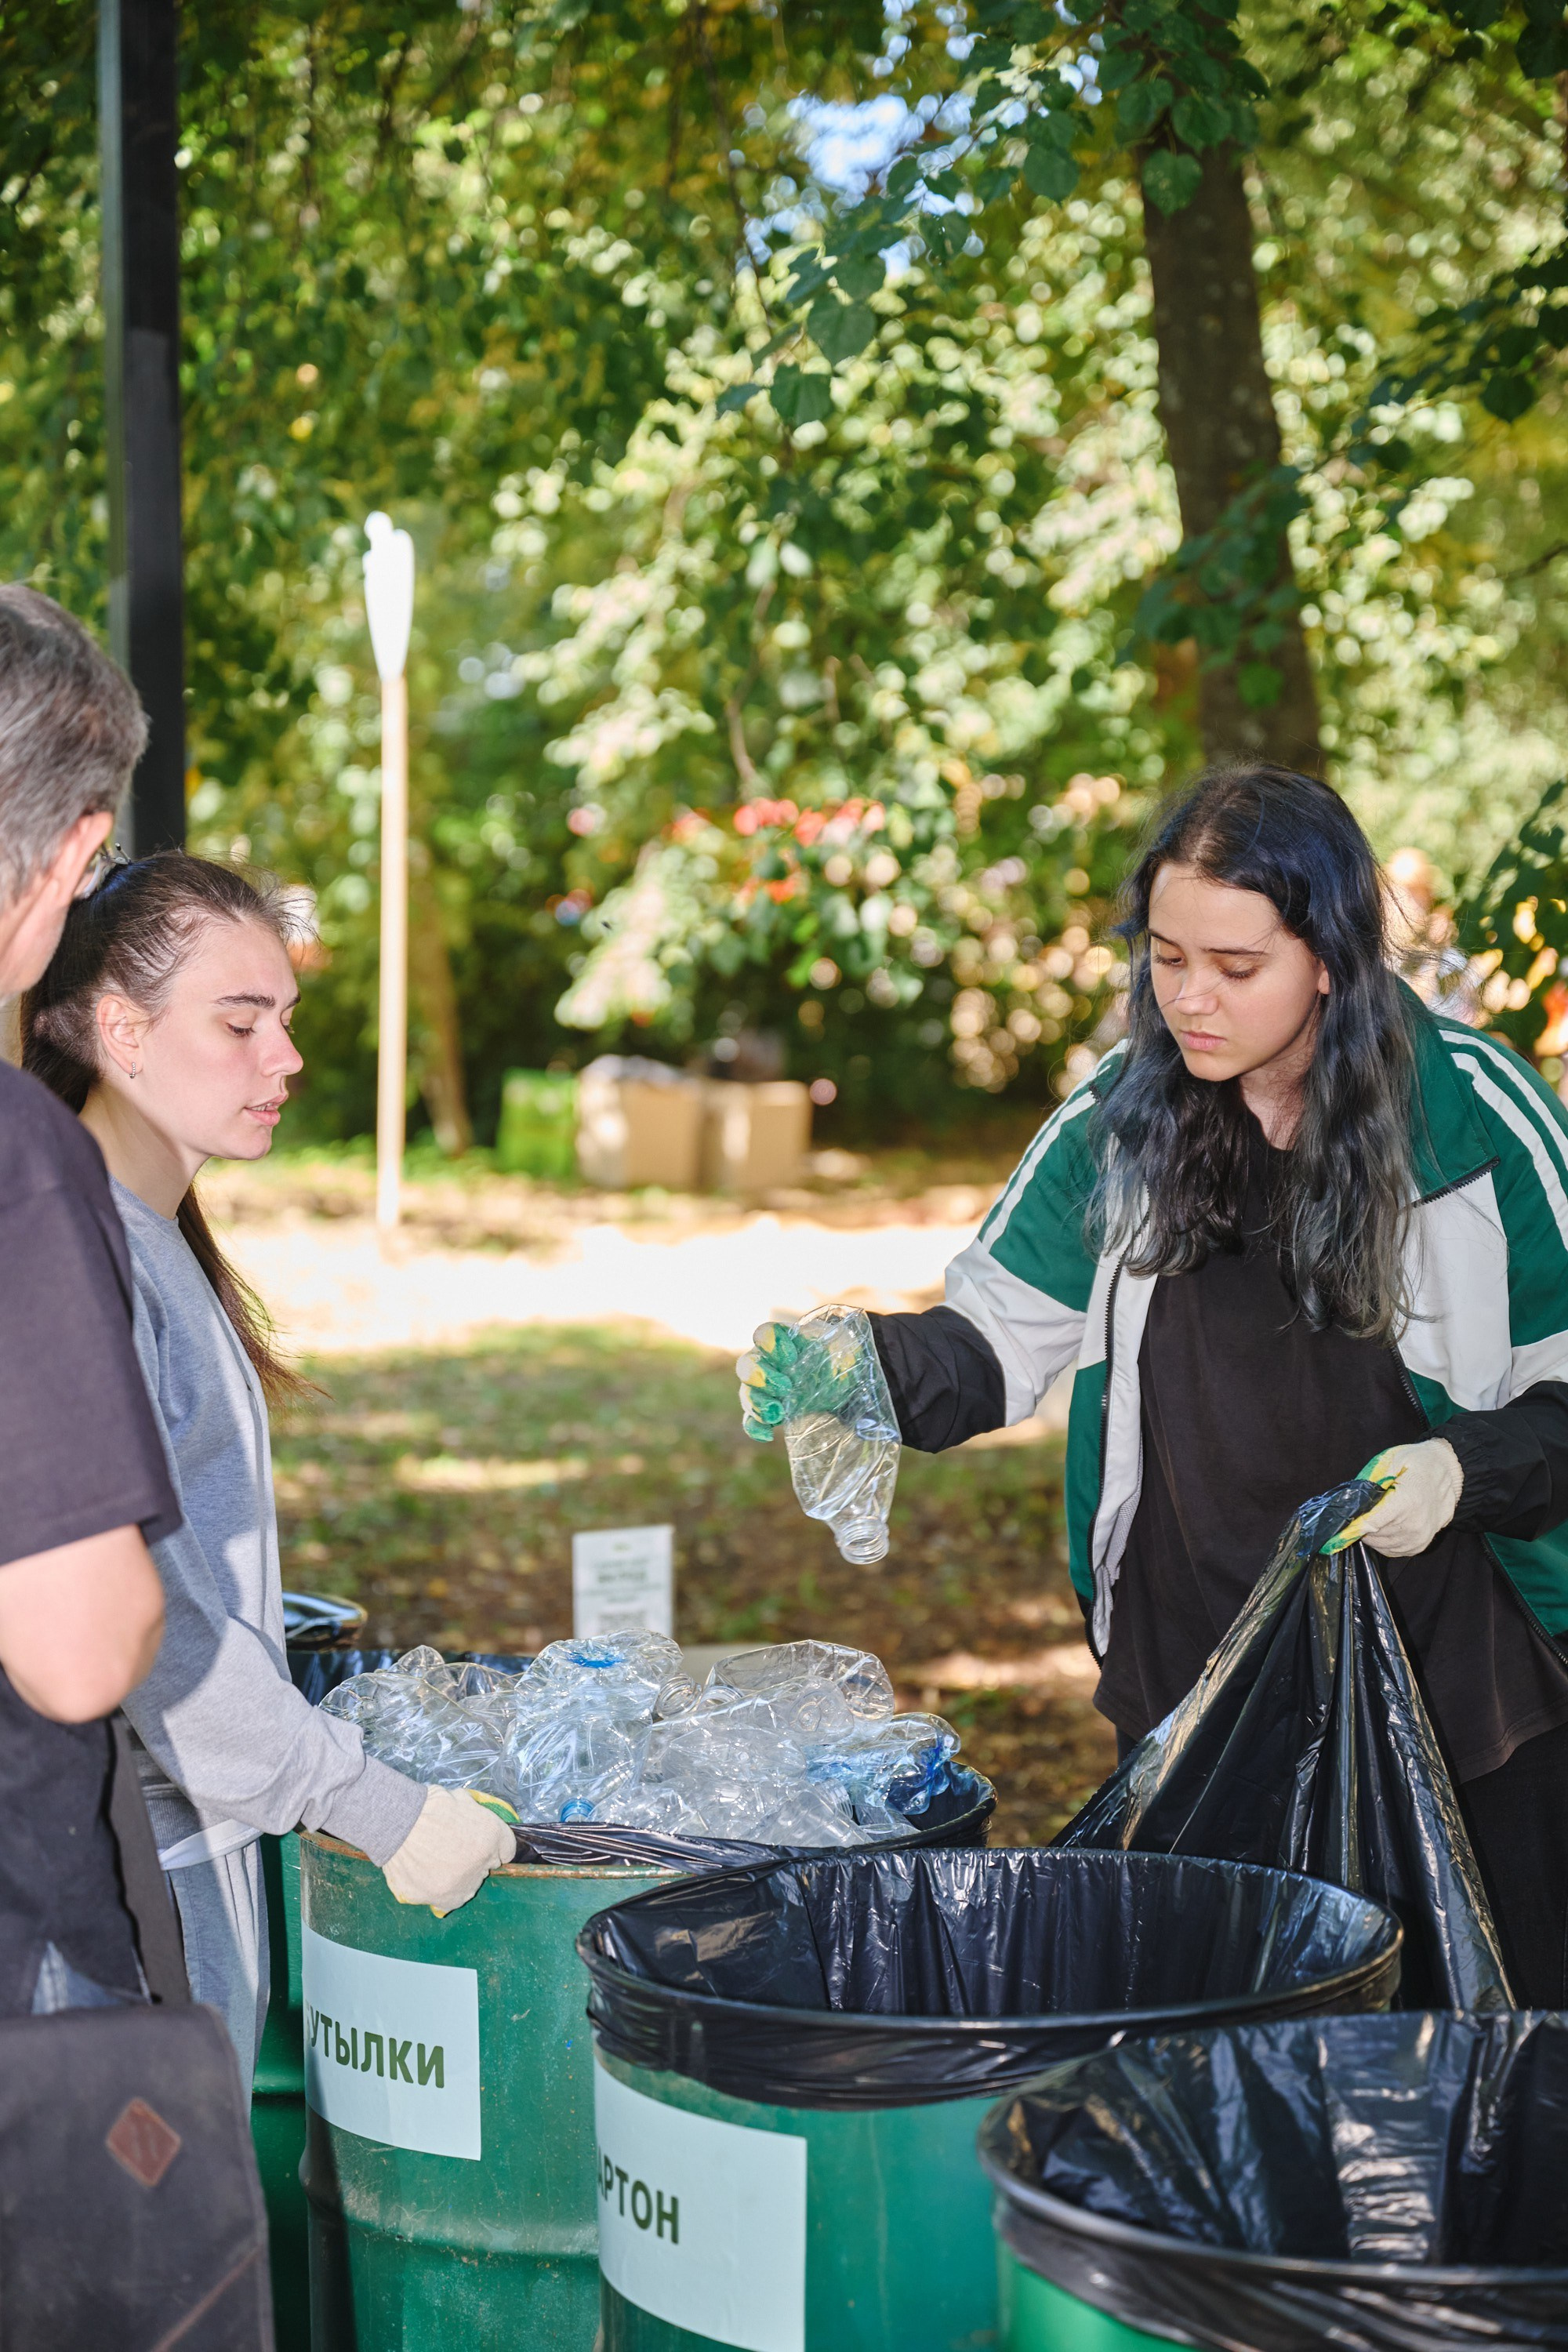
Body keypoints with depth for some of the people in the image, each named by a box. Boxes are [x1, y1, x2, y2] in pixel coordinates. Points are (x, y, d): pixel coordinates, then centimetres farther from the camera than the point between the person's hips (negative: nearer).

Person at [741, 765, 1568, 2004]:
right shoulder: (1119, 1115, 1)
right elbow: (998, 1338, 2)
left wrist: (1464, 1473, -20)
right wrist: (860, 1365, -17)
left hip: (1458, 1682, -2)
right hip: (1194, 1681, 3)